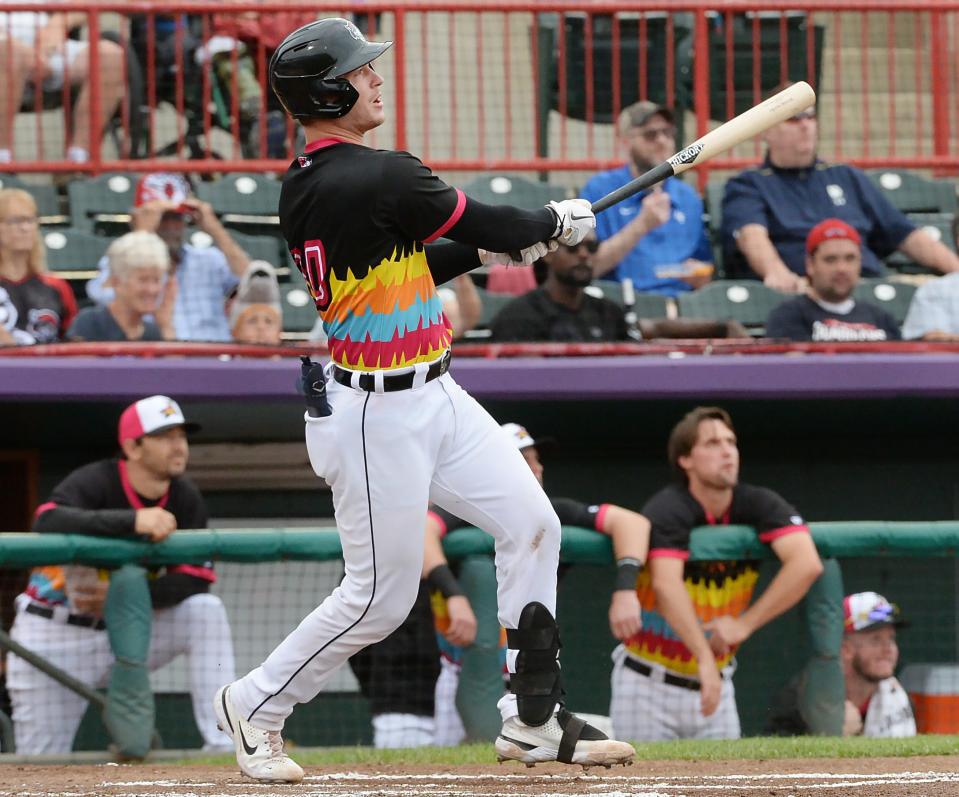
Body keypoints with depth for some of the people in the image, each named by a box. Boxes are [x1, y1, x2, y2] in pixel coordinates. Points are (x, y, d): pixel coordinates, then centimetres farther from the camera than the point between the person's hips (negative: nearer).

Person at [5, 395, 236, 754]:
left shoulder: (185, 497, -4)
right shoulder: (95, 482, -21)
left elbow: (195, 579, -9)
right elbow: (48, 523, -42)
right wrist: (132, 520, -52)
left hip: (123, 631, 5)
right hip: (57, 640, -5)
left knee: (206, 610, -17)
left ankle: (223, 747, -18)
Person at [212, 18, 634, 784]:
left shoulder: (302, 187, 4)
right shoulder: (381, 180, -23)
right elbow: (487, 224, -10)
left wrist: (495, 243, 7)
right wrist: (556, 223, 9)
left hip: (434, 398, 10)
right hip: (377, 415, -10)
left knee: (532, 525, 10)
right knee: (381, 596, 1)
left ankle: (533, 720, 16)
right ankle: (256, 705, 20)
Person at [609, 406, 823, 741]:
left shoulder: (758, 505, -5)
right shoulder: (668, 510, -18)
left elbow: (807, 564, -20)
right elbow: (666, 584, -35)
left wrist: (744, 624, -25)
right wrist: (705, 659, -45)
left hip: (715, 685, 4)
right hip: (648, 685, -4)